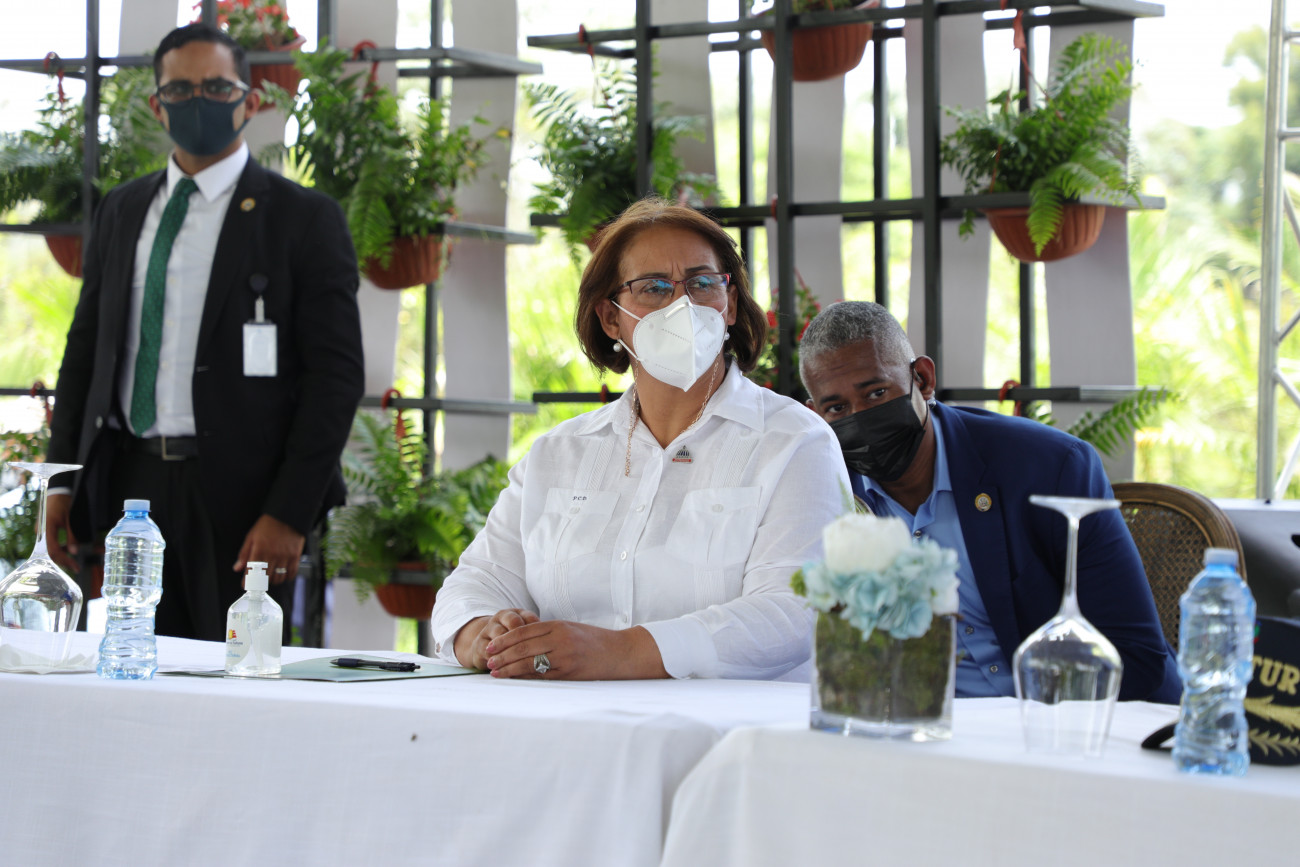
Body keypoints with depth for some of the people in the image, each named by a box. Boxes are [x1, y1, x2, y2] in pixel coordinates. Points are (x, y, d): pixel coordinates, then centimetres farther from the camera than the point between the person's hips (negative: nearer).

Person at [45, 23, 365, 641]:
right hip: (132, 485, 4)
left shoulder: (305, 219, -1)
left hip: (239, 496, -4)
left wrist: (289, 514, -14)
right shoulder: (122, 212, 15)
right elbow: (86, 347, 18)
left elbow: (336, 375, -6)